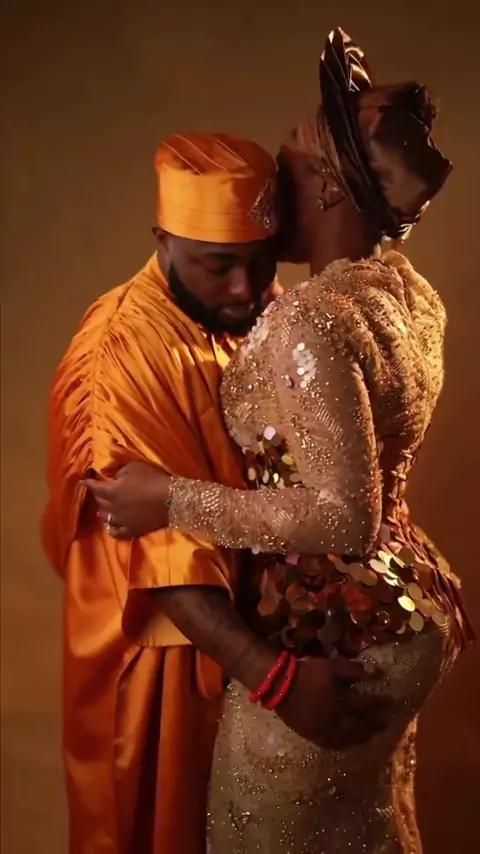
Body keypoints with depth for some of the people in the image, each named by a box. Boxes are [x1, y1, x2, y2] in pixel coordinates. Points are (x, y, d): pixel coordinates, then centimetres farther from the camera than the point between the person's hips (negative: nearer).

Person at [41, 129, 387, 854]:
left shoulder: (265, 316, -2)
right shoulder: (123, 353, -26)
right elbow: (163, 547, -31)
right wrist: (274, 675, -37)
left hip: (254, 615, 6)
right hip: (164, 643, -6)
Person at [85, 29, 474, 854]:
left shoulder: (310, 319, -27)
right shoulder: (411, 292, 1)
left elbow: (345, 517, -29)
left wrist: (171, 499, -24)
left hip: (326, 637, -8)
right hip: (405, 610, 8)